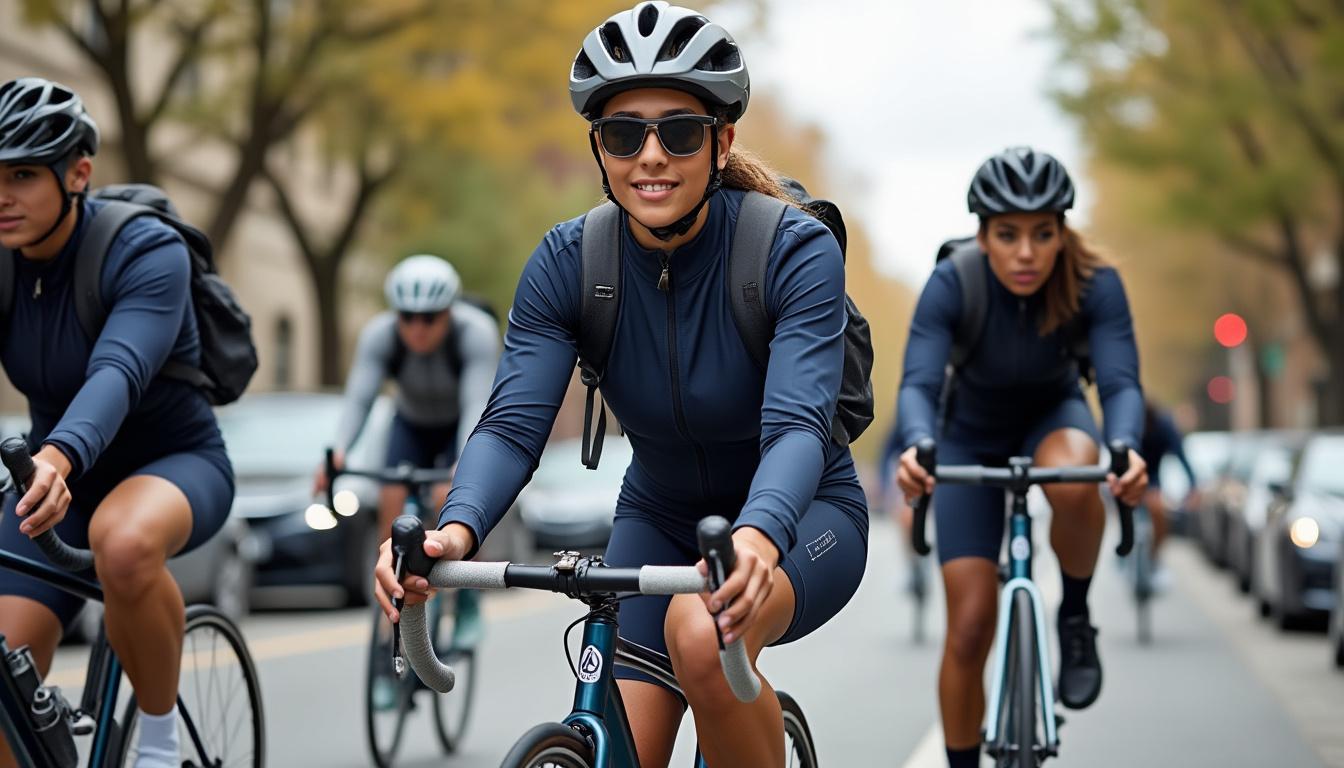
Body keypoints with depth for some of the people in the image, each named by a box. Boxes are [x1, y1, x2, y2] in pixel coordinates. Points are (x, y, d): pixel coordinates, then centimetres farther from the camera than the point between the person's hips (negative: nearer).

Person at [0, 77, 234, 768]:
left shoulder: (147, 253, -22)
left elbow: (118, 371, -38)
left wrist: (59, 456, -58)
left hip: (175, 462, -4)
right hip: (59, 481, 4)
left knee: (123, 542, -40)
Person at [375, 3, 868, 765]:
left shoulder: (797, 251, -24)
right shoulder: (568, 262, -14)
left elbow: (797, 424, -35)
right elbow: (513, 422, -23)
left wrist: (757, 536, -57)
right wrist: (456, 530, -45)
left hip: (799, 514, -3)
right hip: (660, 517, 4)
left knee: (704, 632, -36)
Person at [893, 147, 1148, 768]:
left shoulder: (1094, 285, -27)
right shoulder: (952, 285, -29)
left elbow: (1120, 381, -35)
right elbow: (918, 384, -37)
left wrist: (1126, 450, -57)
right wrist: (916, 447, -59)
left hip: (1052, 418, 0)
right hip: (972, 439, 0)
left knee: (1072, 474, -39)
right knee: (970, 629, -9)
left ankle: (1075, 615, -12)